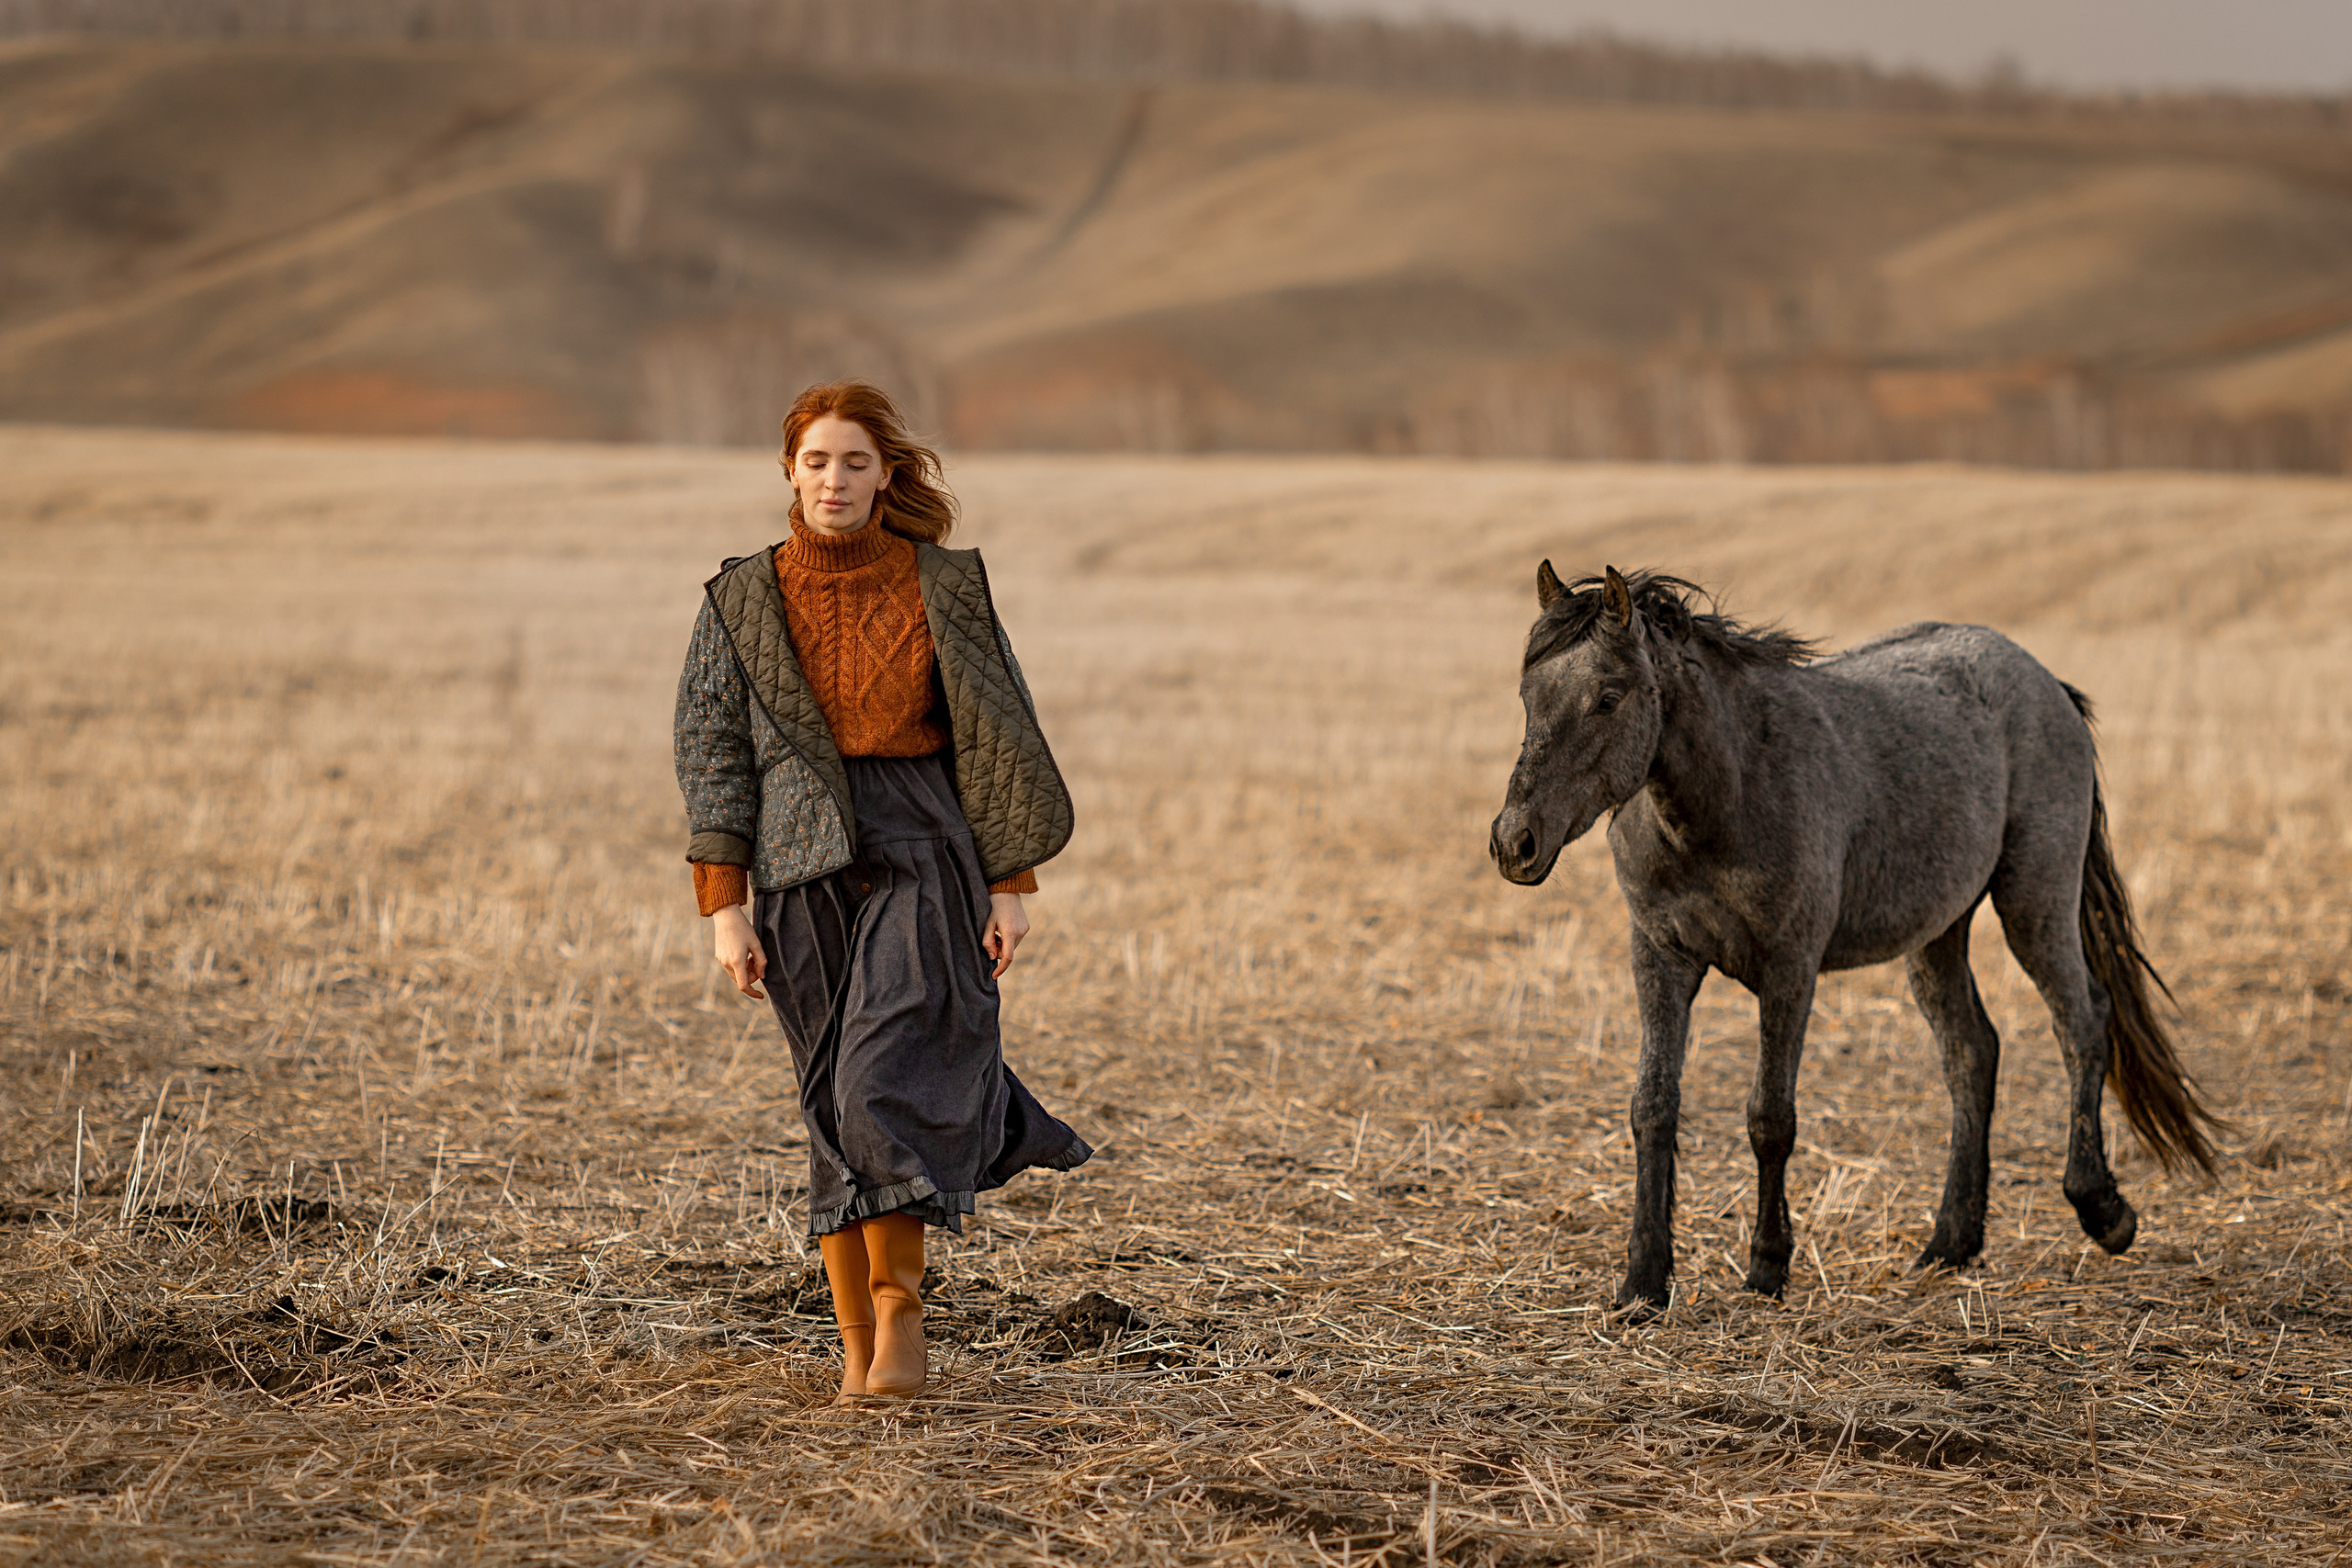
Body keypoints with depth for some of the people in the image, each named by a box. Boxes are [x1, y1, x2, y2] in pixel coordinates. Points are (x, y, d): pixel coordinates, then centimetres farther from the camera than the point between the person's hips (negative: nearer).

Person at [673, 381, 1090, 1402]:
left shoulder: (946, 588, 4)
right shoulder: (743, 601, 6)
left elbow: (997, 741, 5)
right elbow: (712, 755, 4)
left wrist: (1010, 888, 0)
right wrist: (724, 907, -4)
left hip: (926, 855, -2)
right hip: (804, 867, 2)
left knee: (887, 1080, -18)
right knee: (834, 1105, 2)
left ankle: (897, 1311, -7)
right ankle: (860, 1346, 7)